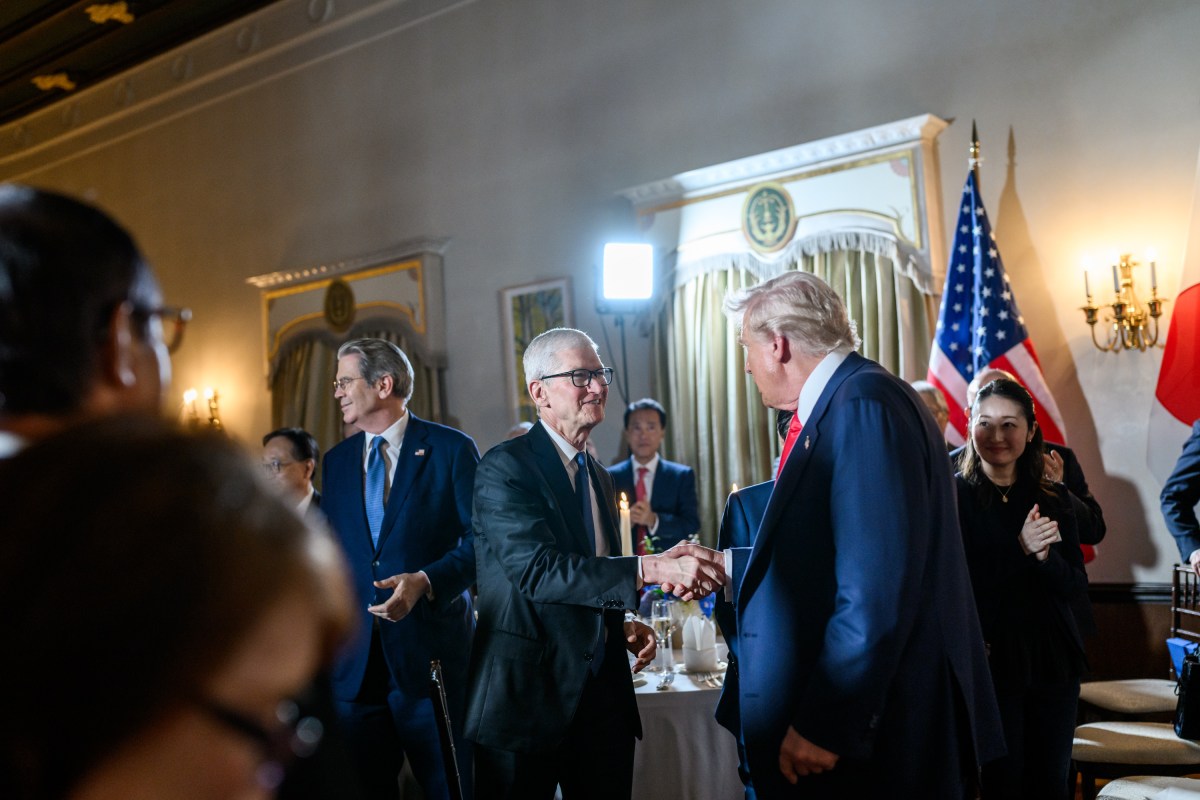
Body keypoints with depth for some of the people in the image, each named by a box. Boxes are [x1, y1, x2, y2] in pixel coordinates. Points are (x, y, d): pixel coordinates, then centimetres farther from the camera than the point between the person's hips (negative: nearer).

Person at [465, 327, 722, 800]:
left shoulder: (599, 477, 14)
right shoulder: (505, 468, -12)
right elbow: (536, 569, -25)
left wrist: (624, 625, 4)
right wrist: (649, 569, -32)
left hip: (603, 696, 7)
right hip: (528, 695, -7)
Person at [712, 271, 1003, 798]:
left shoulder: (864, 403, -18)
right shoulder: (841, 403, 10)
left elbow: (877, 586, -25)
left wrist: (823, 725, -22)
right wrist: (723, 568, 20)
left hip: (875, 729, -9)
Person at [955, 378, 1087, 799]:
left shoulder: (1053, 498, 6)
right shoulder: (953, 495, -6)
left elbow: (1076, 584, 2)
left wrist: (1045, 557, -17)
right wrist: (1021, 549, -21)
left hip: (1053, 659, 4)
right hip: (989, 661, -4)